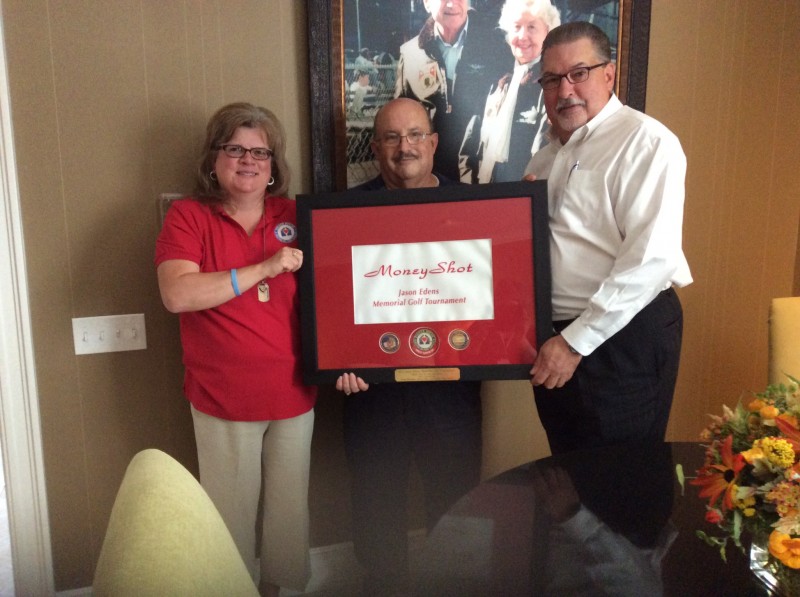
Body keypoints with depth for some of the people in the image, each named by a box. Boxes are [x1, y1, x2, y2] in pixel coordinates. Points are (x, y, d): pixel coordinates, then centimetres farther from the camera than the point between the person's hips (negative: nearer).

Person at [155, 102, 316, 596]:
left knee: (288, 505, 16)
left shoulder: (294, 218, 5)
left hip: (293, 393, 3)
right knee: (233, 511, 10)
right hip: (223, 398, -3)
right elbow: (177, 294, -19)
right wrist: (263, 269, -22)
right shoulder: (188, 216, -5)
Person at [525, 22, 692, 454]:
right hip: (557, 339, 7)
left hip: (624, 337, -7)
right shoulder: (547, 158, 14)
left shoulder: (645, 141, -11)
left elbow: (652, 259, -20)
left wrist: (576, 341, -20)